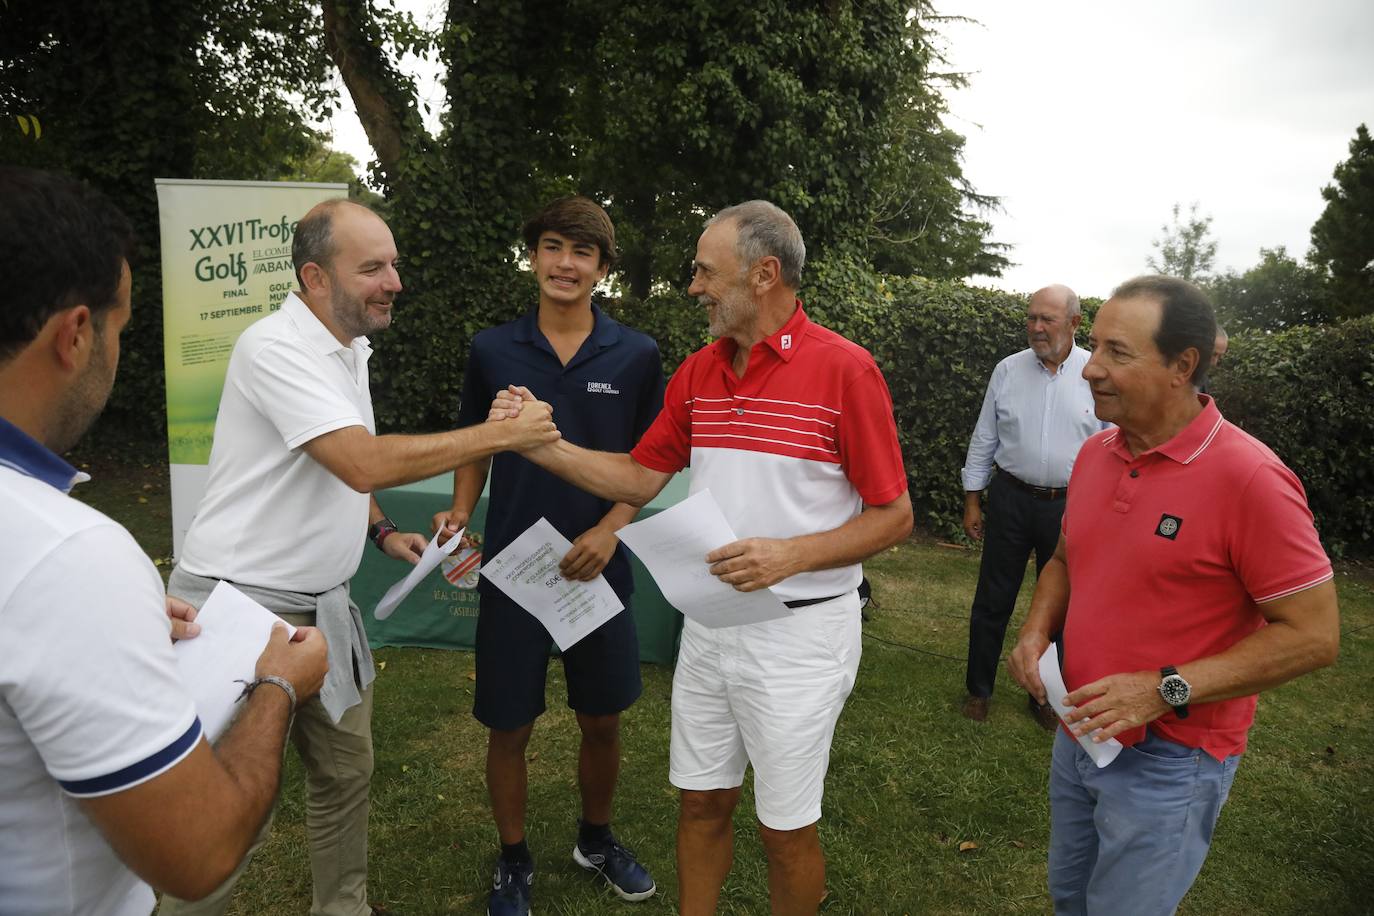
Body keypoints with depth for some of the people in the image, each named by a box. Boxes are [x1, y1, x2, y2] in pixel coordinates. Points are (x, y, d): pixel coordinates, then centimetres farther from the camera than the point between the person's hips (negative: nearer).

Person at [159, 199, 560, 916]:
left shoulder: (348, 349, 9)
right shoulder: (277, 347, -20)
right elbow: (365, 463, -31)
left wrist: (384, 532, 7)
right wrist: (500, 435, -26)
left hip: (322, 603, 9)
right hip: (245, 606, -9)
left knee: (346, 771, 19)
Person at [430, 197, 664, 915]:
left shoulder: (636, 357, -3)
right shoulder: (492, 351, -1)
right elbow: (474, 449, 9)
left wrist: (610, 529, -12)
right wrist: (460, 514, -7)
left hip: (598, 566, 1)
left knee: (602, 720, 14)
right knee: (509, 727, 9)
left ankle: (597, 839, 42)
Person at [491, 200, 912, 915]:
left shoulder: (844, 369, -13)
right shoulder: (697, 372, 6)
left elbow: (893, 516, -11)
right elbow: (641, 479, 7)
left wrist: (790, 554, -23)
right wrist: (541, 444, -3)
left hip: (798, 633, -5)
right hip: (708, 623, 6)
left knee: (785, 828, 11)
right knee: (701, 802, 19)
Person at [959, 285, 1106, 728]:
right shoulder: (1008, 370, -1)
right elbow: (984, 439, 4)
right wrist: (972, 500, 3)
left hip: (1070, 505, 0)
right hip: (1011, 497, 1)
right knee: (993, 599, 7)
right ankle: (978, 690, 23)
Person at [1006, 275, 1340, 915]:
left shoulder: (1249, 477, -21)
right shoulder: (1094, 454, -1)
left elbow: (1313, 635, -19)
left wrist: (1164, 691, -24)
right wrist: (1037, 630, -5)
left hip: (1169, 762, -6)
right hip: (1081, 735, 7)